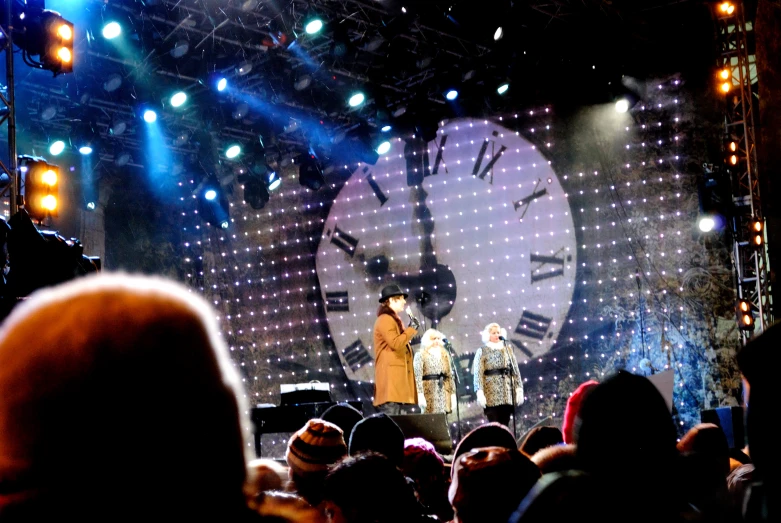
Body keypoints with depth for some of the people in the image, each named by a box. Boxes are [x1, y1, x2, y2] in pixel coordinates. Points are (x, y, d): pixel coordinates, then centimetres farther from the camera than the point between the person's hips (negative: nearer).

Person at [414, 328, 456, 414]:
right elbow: (417, 376, -9)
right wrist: (420, 394, -18)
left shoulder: (445, 355, 16)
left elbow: (450, 375, 16)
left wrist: (453, 393, 8)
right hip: (429, 392, -4)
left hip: (444, 393, 4)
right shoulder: (421, 355, 0)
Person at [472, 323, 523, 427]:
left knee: (505, 425, 3)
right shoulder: (482, 351, 4)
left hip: (507, 393, 3)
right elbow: (478, 373, -5)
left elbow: (516, 371, 12)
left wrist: (519, 389, 3)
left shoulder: (508, 349, 15)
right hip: (492, 393, -3)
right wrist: (480, 392, -16)